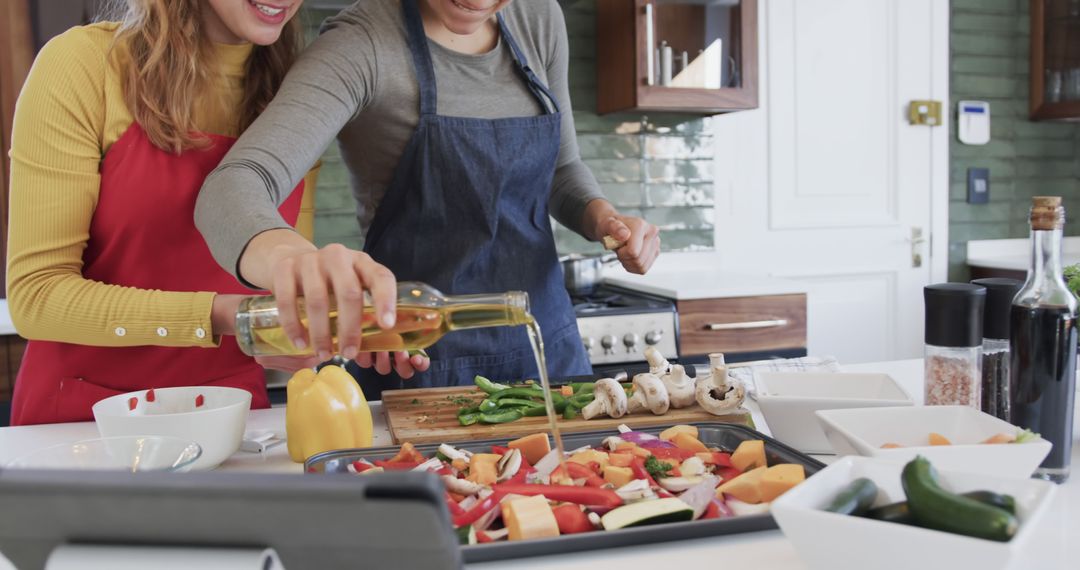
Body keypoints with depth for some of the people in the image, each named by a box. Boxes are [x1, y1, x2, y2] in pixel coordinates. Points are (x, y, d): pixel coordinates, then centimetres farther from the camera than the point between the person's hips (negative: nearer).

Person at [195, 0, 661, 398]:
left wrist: (603, 218, -8)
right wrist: (289, 258, -51)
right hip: (418, 366, -5)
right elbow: (232, 189, -29)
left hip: (549, 346, 6)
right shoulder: (361, 44, -16)